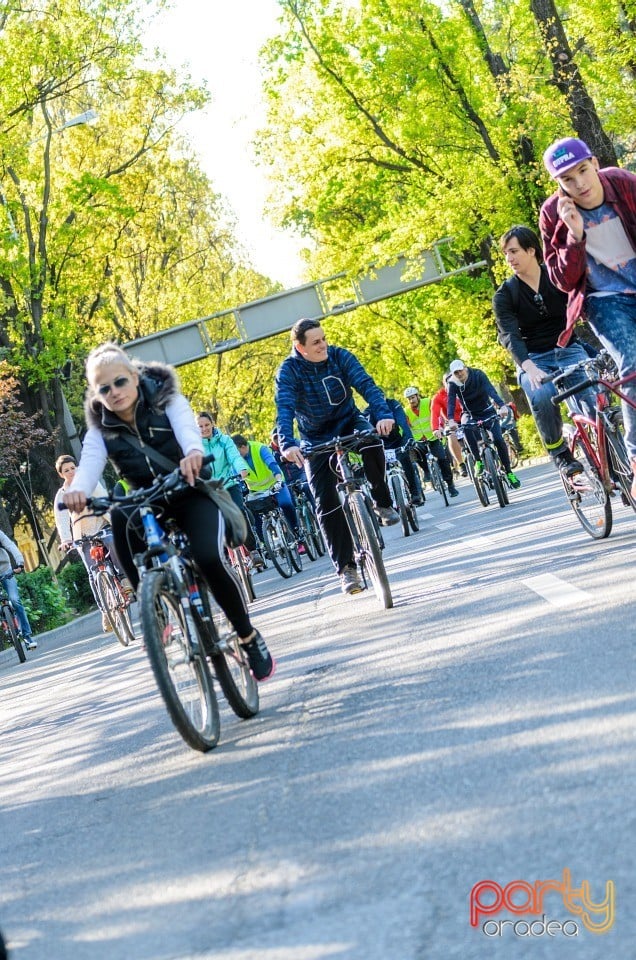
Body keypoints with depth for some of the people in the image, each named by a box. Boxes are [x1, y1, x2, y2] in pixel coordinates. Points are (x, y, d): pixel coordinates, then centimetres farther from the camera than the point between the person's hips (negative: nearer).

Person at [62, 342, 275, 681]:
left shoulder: (165, 400, -11)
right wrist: (78, 490, -51)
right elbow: (90, 462, -25)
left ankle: (249, 638, -6)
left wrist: (193, 452, -59)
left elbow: (186, 425, -33)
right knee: (120, 516, -33)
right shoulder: (101, 430, -5)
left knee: (209, 558, -29)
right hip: (150, 504, 2)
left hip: (194, 496, -2)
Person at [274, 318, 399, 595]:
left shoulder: (340, 356, -15)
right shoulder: (288, 371, -19)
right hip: (317, 439, -1)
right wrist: (287, 444, -50)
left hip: (348, 422, 1)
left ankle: (382, 503, -12)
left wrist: (383, 414, -46)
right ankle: (346, 568, -3)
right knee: (326, 502, -11)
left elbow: (366, 385, -26)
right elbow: (284, 409, -31)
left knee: (371, 439, -35)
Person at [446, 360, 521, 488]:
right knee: (466, 428, -35)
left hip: (487, 412, -1)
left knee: (498, 440, -18)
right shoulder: (452, 384, -13)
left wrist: (501, 405, -50)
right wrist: (451, 420, -46)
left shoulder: (478, 375, -18)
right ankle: (478, 461, -26)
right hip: (471, 415, 1)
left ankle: (509, 472, -3)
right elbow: (451, 402, -26)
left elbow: (491, 390, -32)